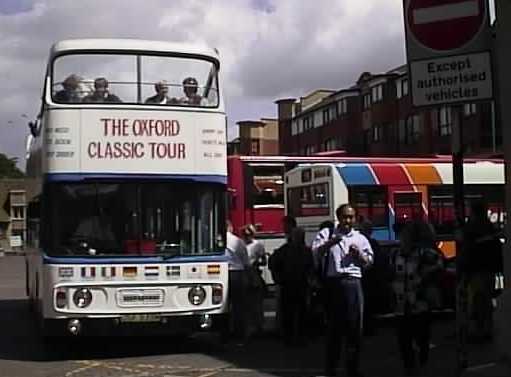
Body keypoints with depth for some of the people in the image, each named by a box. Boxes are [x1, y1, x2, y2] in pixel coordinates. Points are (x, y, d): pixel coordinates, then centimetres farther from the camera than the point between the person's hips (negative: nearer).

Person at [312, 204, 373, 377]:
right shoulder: (327, 234, 7)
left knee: (354, 324, 3)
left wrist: (359, 254, -2)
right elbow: (315, 251, -9)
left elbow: (369, 262, 16)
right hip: (333, 282, -2)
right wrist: (329, 243, -26)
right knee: (333, 324, 2)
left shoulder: (360, 238, 15)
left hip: (353, 283, 2)